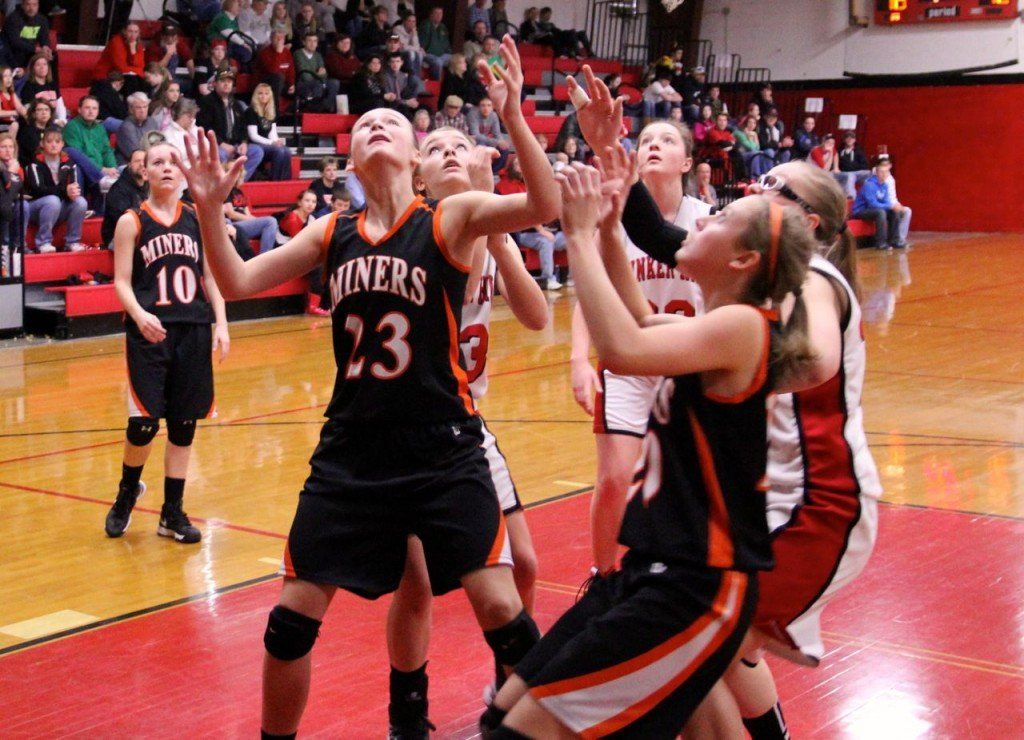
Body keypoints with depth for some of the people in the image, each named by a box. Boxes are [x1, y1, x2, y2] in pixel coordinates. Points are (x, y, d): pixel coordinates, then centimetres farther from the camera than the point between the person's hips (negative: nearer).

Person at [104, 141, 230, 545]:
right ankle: (127, 491, 19)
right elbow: (122, 282, -3)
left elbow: (211, 275, 13)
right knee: (144, 423, -10)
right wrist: (140, 315, -21)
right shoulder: (132, 222, 1)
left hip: (193, 330, 3)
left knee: (184, 424, 6)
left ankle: (172, 512, 17)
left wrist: (221, 323, 2)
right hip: (149, 331, -3)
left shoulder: (198, 219, 10)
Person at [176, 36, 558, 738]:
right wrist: (210, 208, -5)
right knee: (292, 619, 7)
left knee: (499, 609, -6)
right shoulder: (333, 232, 8)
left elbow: (544, 207, -20)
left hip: (443, 448, -4)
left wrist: (514, 119, -33)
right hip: (351, 449, 4)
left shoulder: (451, 217, -4)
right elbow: (239, 281, 9)